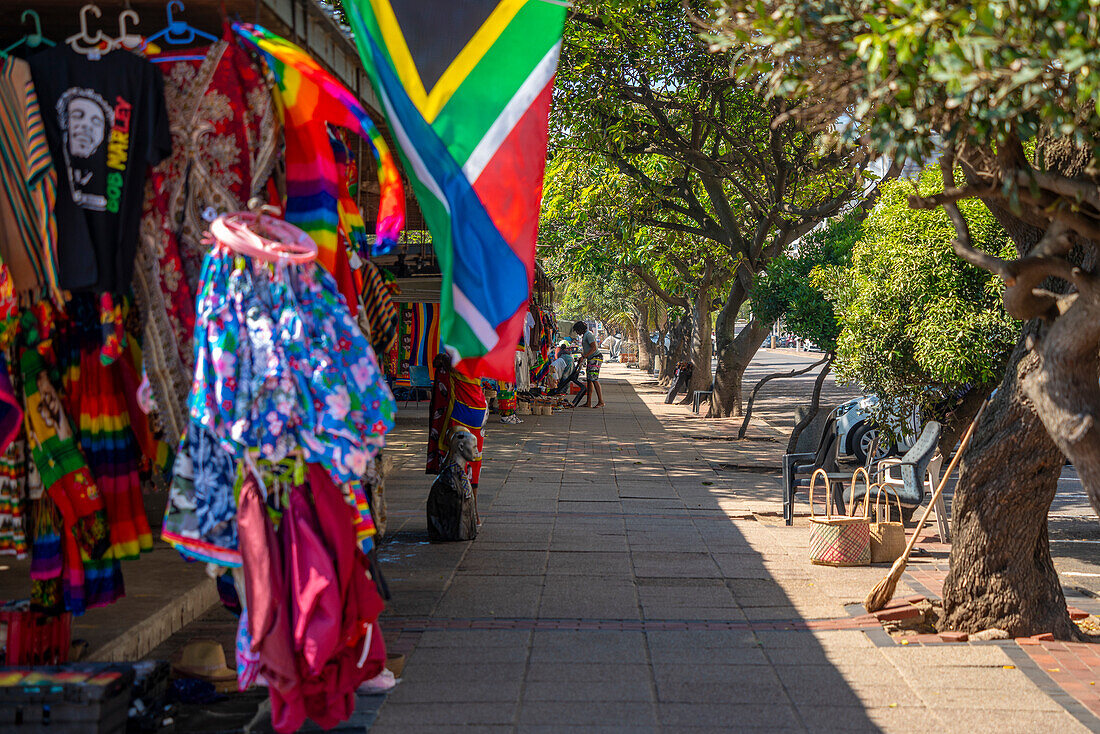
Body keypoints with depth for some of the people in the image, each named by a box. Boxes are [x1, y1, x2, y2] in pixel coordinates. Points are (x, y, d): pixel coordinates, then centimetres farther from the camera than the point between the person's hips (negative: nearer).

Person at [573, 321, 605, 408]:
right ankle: (588, 403, 5)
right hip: (590, 360, 10)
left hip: (596, 358, -10)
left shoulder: (589, 335, -11)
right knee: (589, 380, 6)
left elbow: (594, 348, -21)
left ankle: (601, 402, -17)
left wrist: (584, 357, -21)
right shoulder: (584, 336, 21)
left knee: (594, 380, -16)